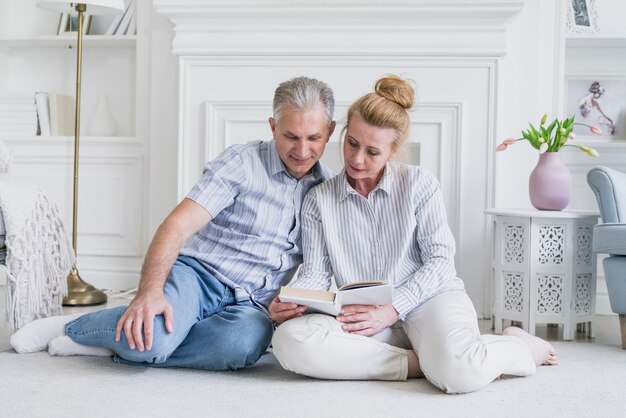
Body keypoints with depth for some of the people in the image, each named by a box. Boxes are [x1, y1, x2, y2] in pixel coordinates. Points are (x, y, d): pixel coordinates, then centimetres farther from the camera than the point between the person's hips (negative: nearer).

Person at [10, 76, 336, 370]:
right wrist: (150, 292, -27)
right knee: (150, 340, -35)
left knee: (241, 343, -36)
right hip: (198, 275, -2)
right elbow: (177, 226, -12)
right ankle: (74, 326, -2)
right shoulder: (242, 162, -3)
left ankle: (119, 344, -17)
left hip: (251, 306, 3)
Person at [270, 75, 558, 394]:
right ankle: (424, 363, -23)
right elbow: (315, 273, 5)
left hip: (431, 299, -2)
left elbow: (439, 260, -1)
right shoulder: (318, 199, 9)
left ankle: (517, 346, 0)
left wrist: (392, 309, -14)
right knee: (289, 340, -31)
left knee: (459, 374, -37)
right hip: (364, 320, 2)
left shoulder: (419, 184, 4)